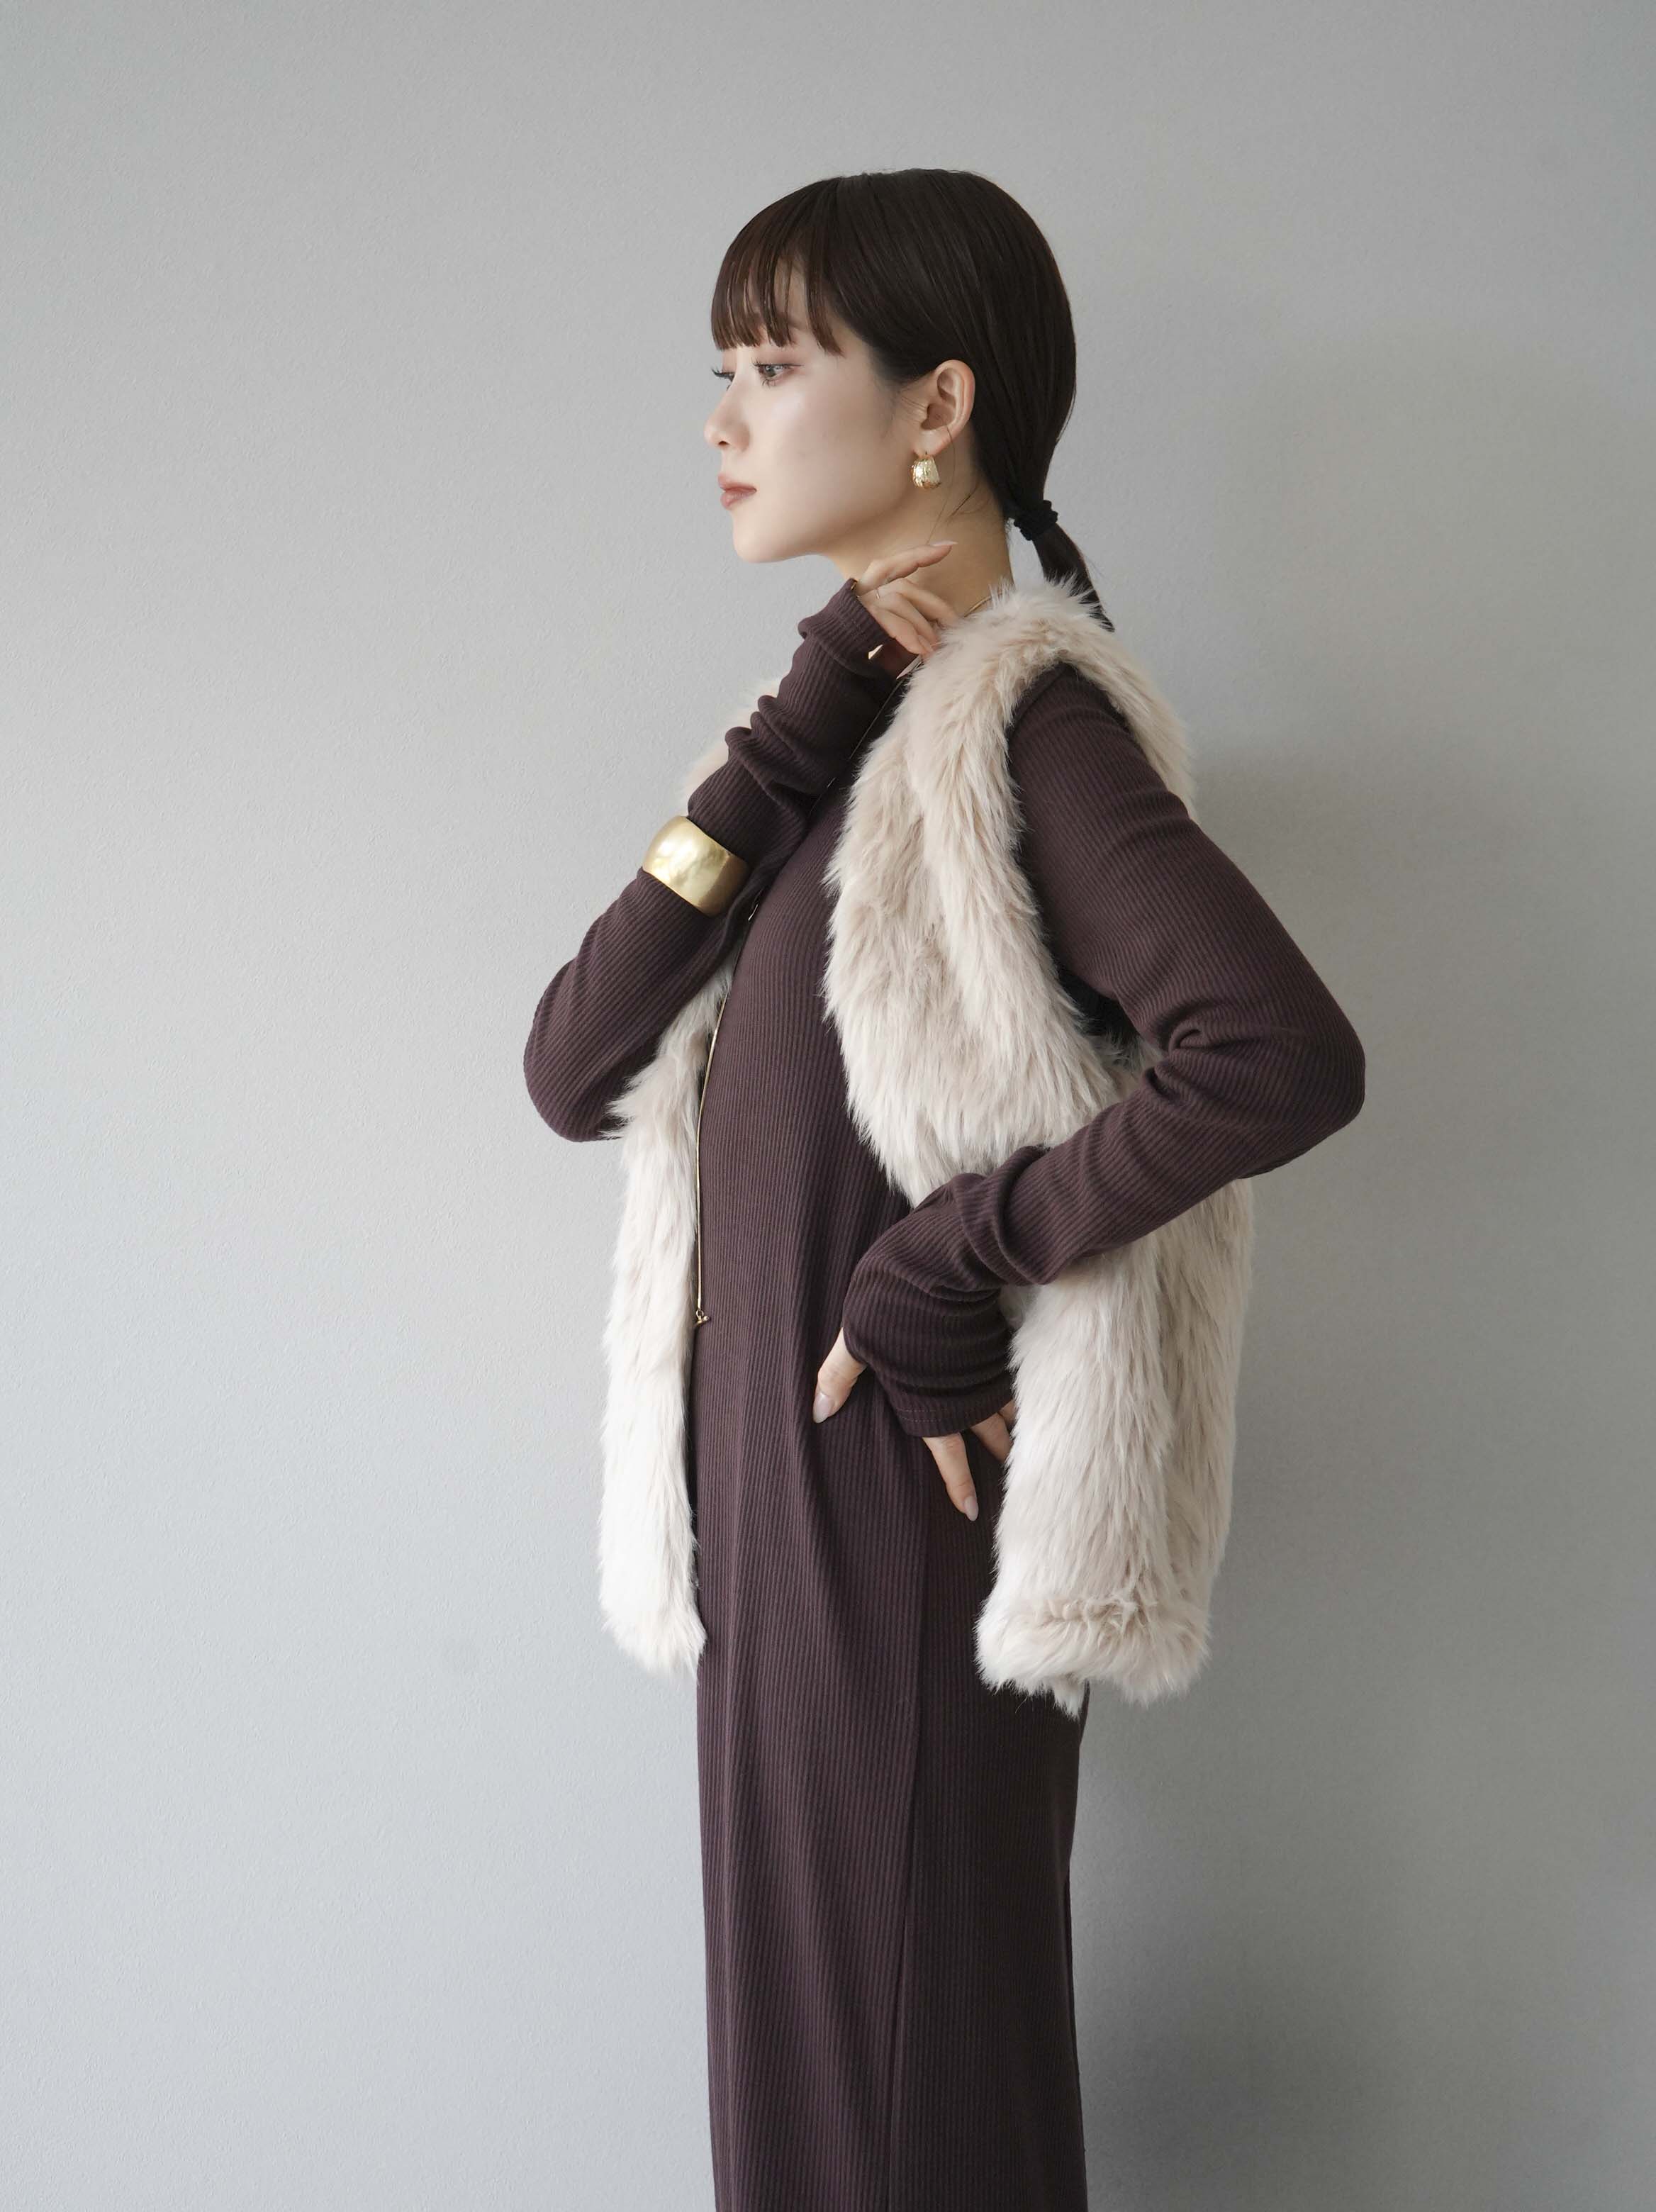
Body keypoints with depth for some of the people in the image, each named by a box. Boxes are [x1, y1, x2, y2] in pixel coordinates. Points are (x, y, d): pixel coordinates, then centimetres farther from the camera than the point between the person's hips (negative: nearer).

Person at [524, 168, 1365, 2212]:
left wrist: (950, 1260, -21)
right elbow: (572, 1075, 0)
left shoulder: (1016, 727, -16)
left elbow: (1286, 1059, -33)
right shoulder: (864, 717, 9)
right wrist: (788, 748, -9)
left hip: (903, 1503, -8)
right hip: (782, 1487, 8)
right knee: (793, 2032, 21)